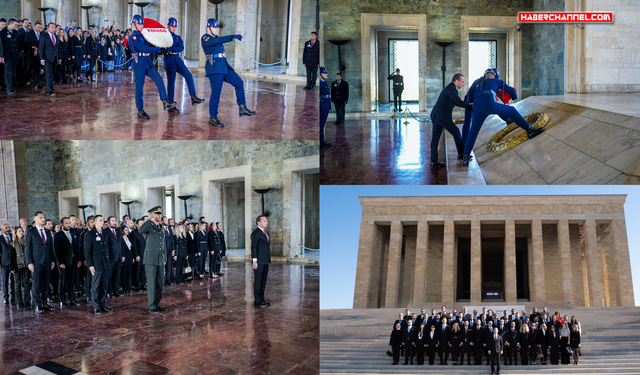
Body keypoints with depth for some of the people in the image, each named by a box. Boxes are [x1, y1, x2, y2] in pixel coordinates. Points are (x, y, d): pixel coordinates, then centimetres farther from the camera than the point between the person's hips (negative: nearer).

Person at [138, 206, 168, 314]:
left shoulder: (161, 230, 17)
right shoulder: (149, 227, -4)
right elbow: (141, 230, -29)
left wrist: (165, 259, 19)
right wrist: (150, 220, -28)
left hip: (160, 261, 7)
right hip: (151, 260, -7)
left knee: (160, 283, 9)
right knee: (152, 283, -4)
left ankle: (157, 304, 19)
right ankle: (151, 306, 3)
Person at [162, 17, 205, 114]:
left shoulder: (178, 37, 13)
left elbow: (181, 48, -5)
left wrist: (171, 48, -20)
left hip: (178, 61, 5)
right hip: (169, 62, -5)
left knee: (189, 76, -12)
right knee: (171, 83, -3)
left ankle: (193, 98, -13)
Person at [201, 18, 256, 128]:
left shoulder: (215, 38, 20)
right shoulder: (205, 38, -8)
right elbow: (219, 40, -24)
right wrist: (233, 36, -33)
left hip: (224, 67, 9)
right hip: (214, 69, -9)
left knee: (239, 83, 1)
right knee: (216, 94, -7)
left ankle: (242, 108, 3)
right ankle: (212, 118, 3)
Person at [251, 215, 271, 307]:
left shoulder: (266, 233, 17)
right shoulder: (256, 233, -11)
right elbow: (253, 247, -14)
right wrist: (255, 261, -18)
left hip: (266, 261, 9)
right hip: (259, 261, -9)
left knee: (263, 280, 12)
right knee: (258, 281, -3)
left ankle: (262, 299, 20)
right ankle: (257, 301, 2)